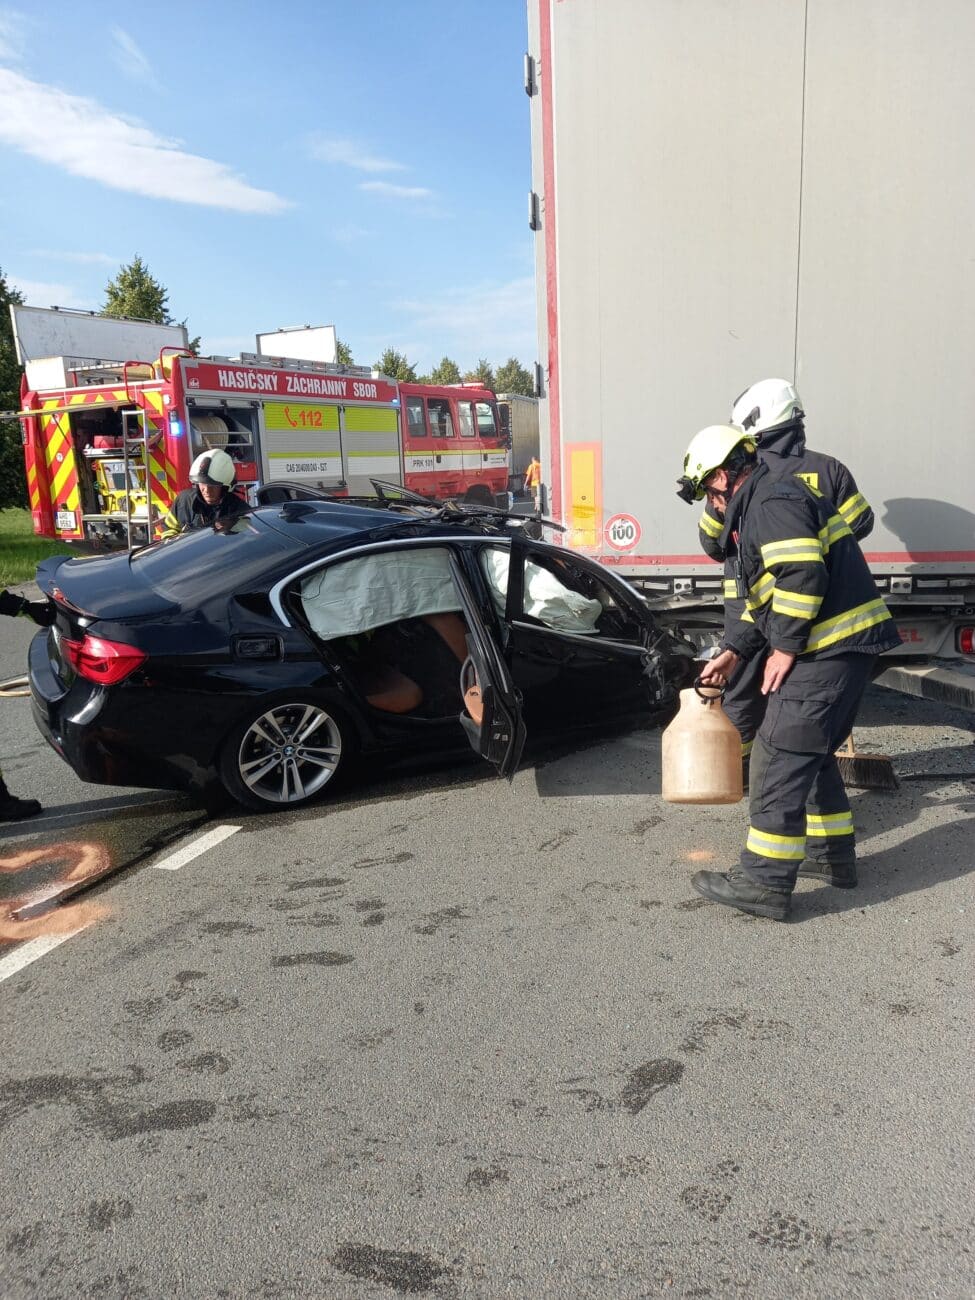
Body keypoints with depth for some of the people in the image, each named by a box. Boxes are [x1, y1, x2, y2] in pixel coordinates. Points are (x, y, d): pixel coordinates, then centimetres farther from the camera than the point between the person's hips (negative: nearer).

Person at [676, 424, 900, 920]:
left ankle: (765, 883, -5)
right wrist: (733, 651, 17)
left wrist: (784, 647, -17)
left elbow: (802, 576, -24)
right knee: (811, 754, 20)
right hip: (844, 648, 11)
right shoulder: (758, 510, 23)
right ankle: (833, 855, 32)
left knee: (781, 757, -9)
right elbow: (767, 598, 24)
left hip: (828, 650, -11)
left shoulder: (772, 501, -11)